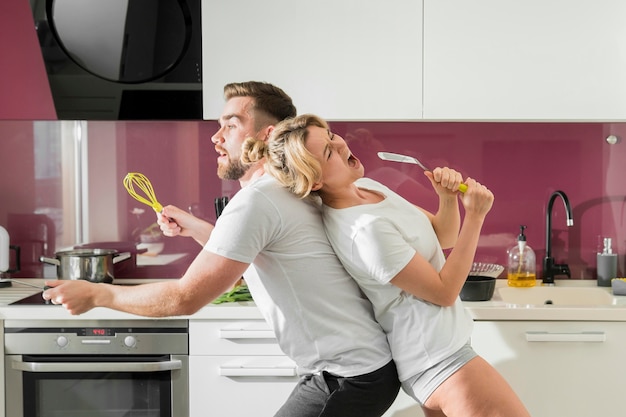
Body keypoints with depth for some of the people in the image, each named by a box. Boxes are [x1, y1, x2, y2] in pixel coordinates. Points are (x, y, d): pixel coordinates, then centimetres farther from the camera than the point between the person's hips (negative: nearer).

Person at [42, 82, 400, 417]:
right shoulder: (281, 192, 13)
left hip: (351, 379, -9)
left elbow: (185, 298, -17)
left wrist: (96, 294, -6)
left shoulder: (257, 201, -18)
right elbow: (251, 251, 28)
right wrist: (194, 227, 16)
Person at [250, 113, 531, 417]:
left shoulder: (367, 186, 3)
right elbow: (445, 292, -19)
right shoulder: (365, 230, -26)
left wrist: (448, 198, -9)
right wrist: (475, 215, -19)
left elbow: (444, 238, 11)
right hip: (440, 358, -9)